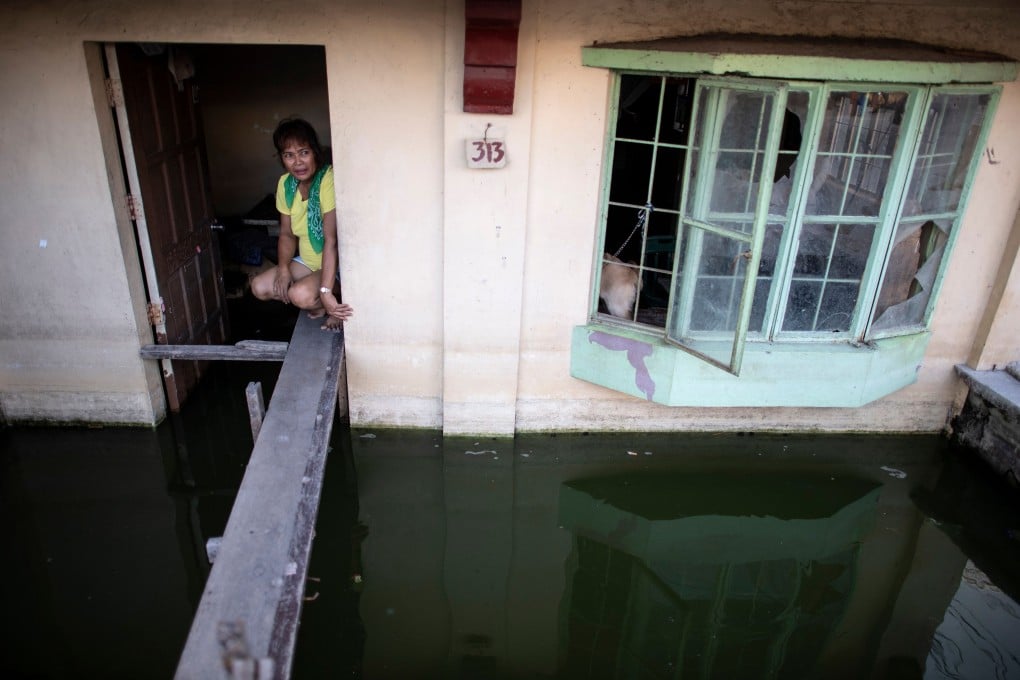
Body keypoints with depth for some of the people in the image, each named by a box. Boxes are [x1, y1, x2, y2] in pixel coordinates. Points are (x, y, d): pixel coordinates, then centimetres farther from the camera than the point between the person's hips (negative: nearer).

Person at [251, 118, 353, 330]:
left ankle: (342, 306, 0)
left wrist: (325, 291, -37)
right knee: (259, 287, -5)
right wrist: (283, 268, -12)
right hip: (308, 262, 8)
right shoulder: (285, 184, -2)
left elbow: (331, 240, -32)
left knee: (301, 295, -30)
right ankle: (323, 305, 7)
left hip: (339, 264, -8)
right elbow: (287, 234, 6)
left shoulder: (329, 180, -26)